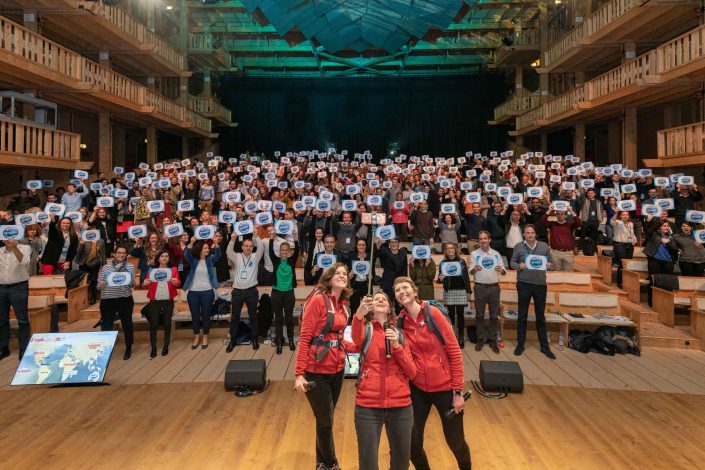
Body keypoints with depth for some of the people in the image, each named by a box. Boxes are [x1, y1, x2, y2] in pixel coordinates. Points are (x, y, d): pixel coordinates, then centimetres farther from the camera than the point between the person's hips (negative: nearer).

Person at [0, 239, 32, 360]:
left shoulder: (25, 248, 0)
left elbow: (24, 262, -20)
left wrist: (14, 248, -33)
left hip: (19, 287, -4)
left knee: (22, 320, -1)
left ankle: (24, 350, 6)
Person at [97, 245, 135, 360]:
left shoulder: (130, 266, 6)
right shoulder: (105, 267, 5)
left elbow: (133, 284, 2)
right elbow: (99, 285, 2)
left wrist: (129, 280, -19)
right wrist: (105, 283, -19)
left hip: (125, 299, 0)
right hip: (107, 300, 0)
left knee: (127, 324, 9)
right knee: (106, 325, 2)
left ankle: (128, 349, 24)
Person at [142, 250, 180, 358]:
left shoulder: (173, 269, 7)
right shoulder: (152, 270, 6)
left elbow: (178, 283, -3)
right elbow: (144, 286, 3)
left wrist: (175, 282, -26)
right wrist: (145, 283, -20)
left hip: (168, 301, 0)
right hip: (154, 301, 0)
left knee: (167, 323, 5)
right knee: (153, 324, -3)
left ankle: (166, 346, 16)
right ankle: (153, 348, 6)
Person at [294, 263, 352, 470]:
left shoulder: (341, 304, 7)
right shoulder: (317, 300, -15)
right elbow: (304, 338, -16)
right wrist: (299, 374, -18)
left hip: (337, 369, 7)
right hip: (316, 371, -7)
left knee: (325, 420, 19)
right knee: (325, 422, 7)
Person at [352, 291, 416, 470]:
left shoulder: (399, 333, 11)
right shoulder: (366, 329, 3)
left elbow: (412, 373, 3)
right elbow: (356, 339, -23)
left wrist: (396, 346, -11)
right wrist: (359, 315, -43)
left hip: (401, 406, 3)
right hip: (368, 406, -3)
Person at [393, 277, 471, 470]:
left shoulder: (433, 313, -11)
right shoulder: (400, 321, -1)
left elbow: (454, 351, -9)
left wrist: (458, 391, -11)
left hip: (444, 387, -2)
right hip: (417, 389, 3)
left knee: (455, 441, 10)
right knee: (412, 443, 4)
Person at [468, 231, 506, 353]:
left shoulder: (496, 254, 9)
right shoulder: (474, 254, 4)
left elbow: (504, 271, 8)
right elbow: (471, 271, -4)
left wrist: (501, 270, -17)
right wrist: (475, 269, -28)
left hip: (494, 287, 2)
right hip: (480, 287, -2)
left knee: (494, 315, 6)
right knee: (479, 314, 3)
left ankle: (493, 339, 15)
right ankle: (481, 339, 13)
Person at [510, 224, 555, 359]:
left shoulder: (544, 246, 7)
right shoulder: (518, 247, 1)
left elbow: (551, 261, 12)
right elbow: (512, 262, 3)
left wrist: (549, 265, -10)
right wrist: (519, 266, -17)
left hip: (541, 284, 2)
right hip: (524, 284, -2)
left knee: (540, 316, 11)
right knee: (522, 316, 6)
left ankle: (544, 346, 20)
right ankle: (520, 344, 17)